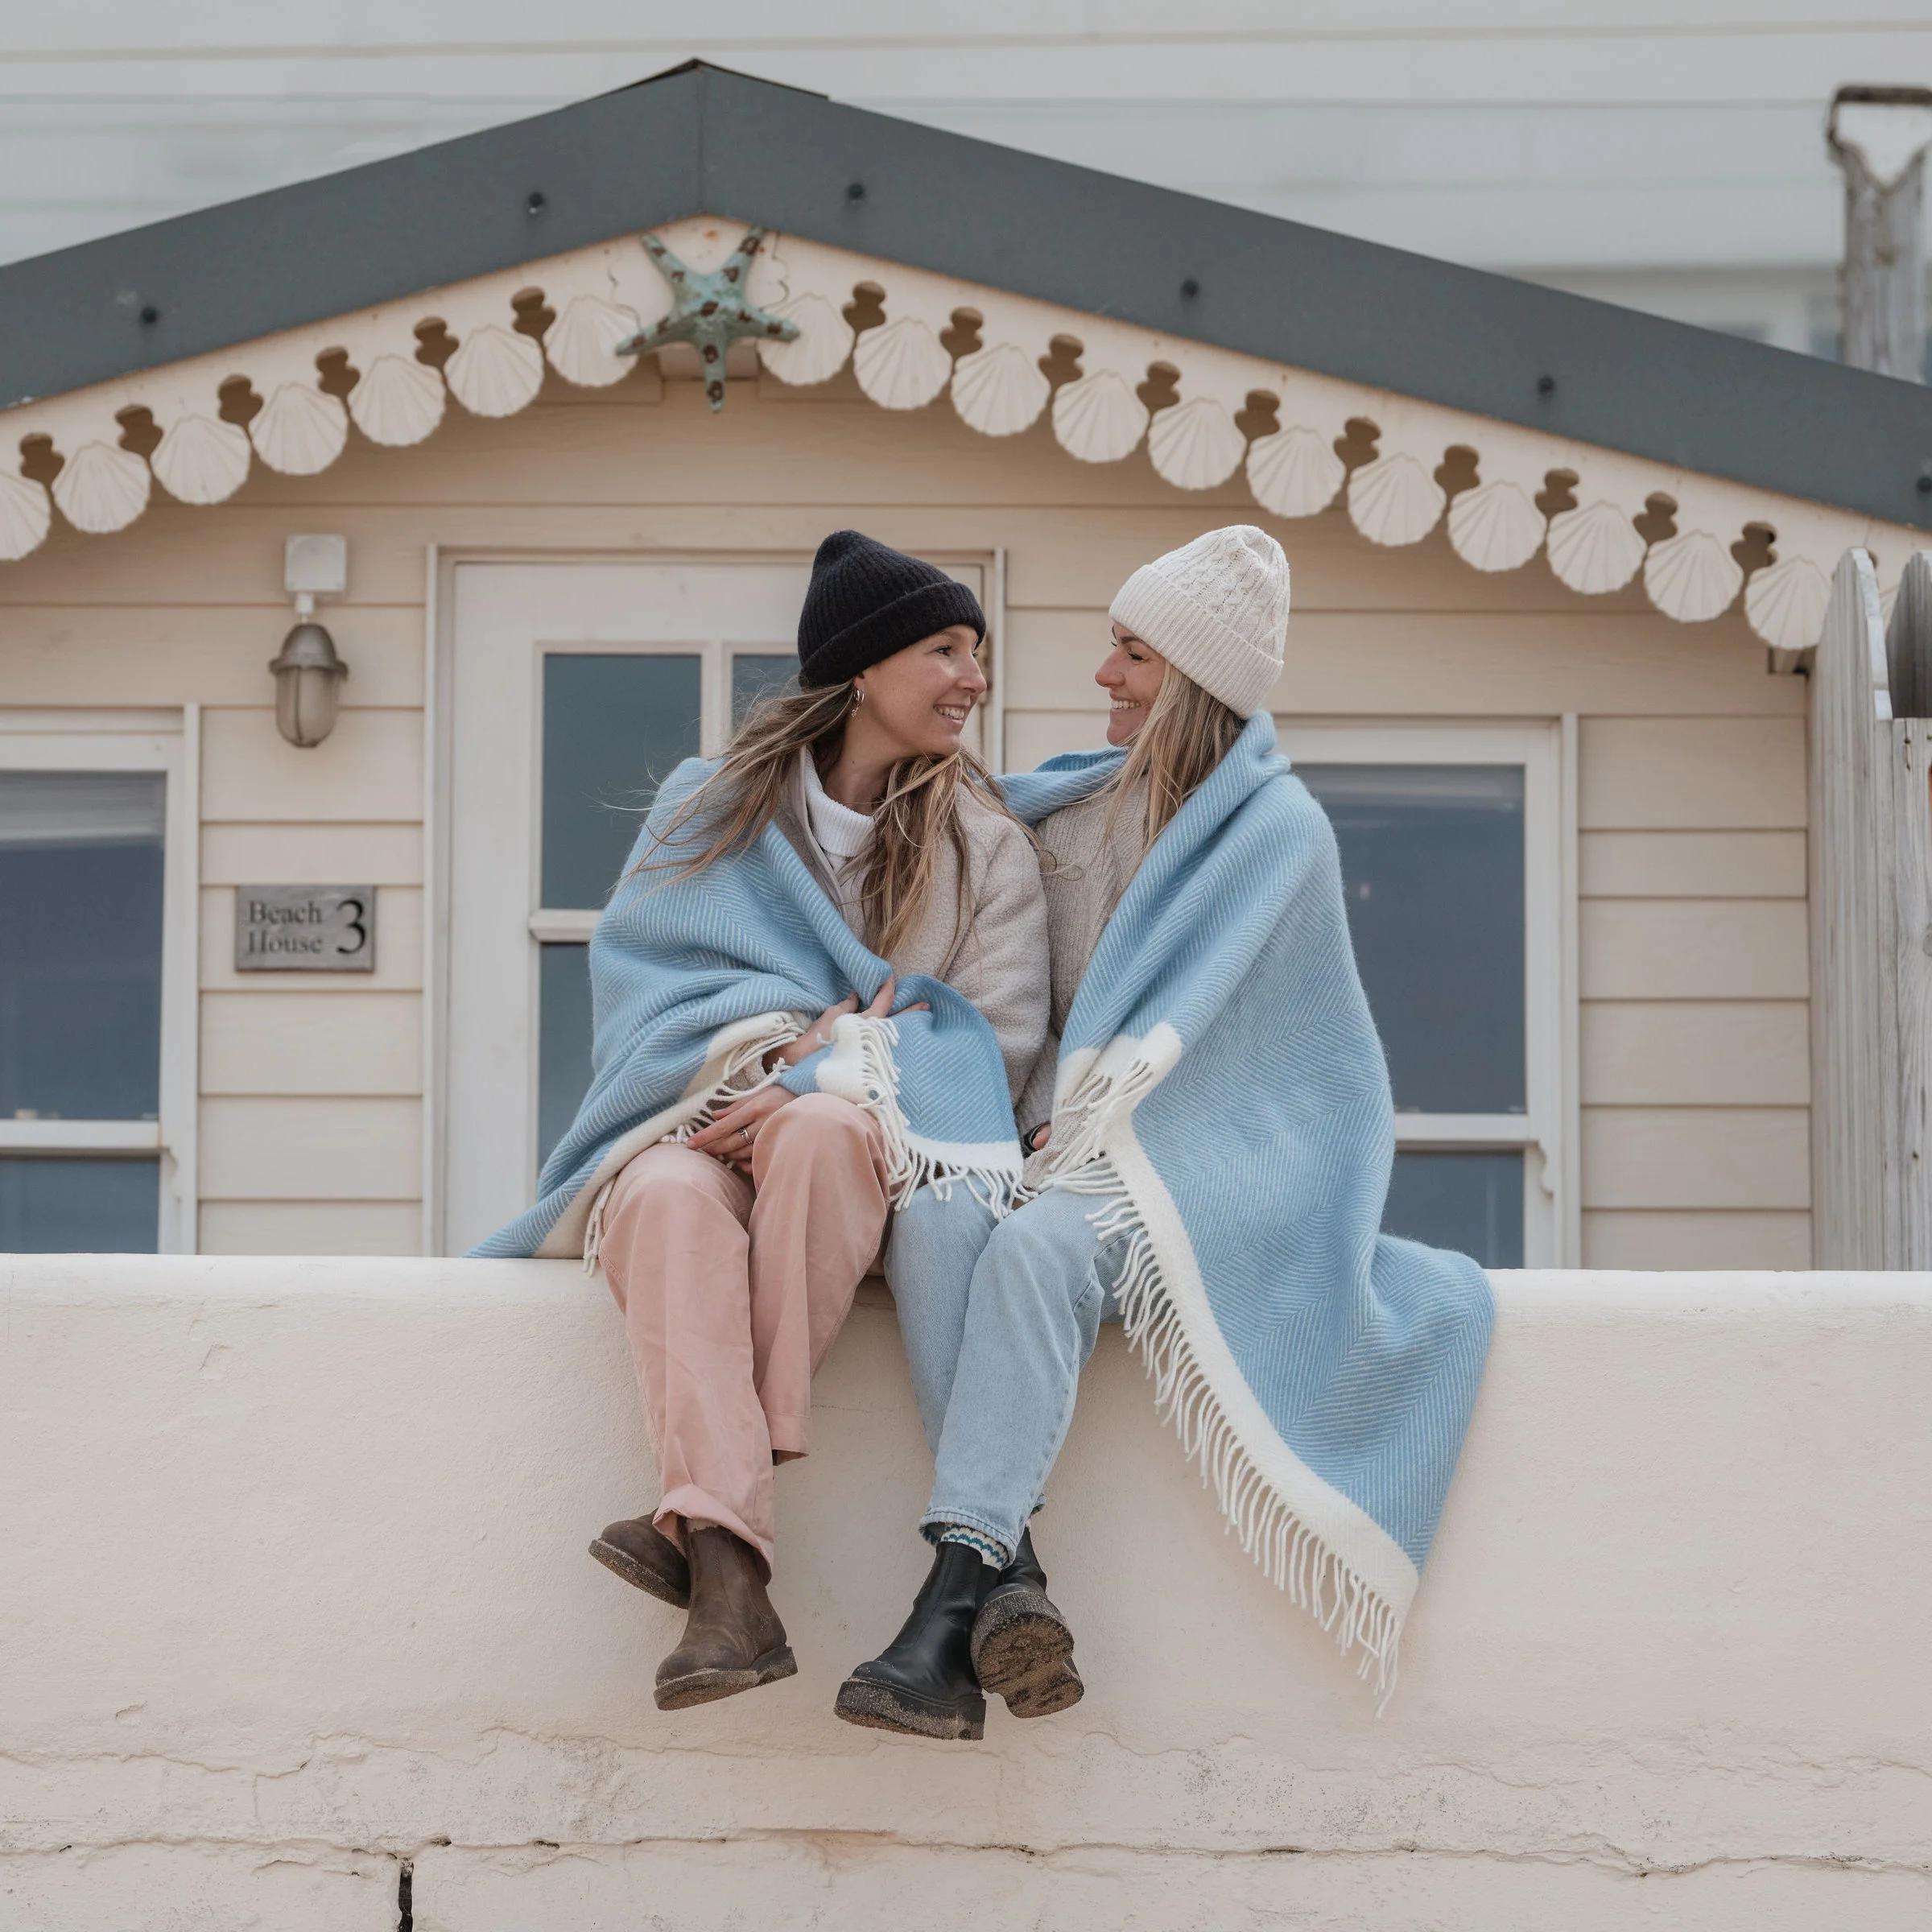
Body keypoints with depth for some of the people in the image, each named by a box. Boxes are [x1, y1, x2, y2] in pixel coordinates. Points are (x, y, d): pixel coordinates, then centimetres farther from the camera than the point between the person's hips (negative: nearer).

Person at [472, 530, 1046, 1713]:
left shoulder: (986, 847, 13)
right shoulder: (714, 809, 14)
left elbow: (996, 1037, 2)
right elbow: (648, 969, 4)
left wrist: (823, 1082, -15)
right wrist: (790, 1030, -15)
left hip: (870, 1147, 0)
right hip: (704, 1114, 0)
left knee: (821, 1132, -39)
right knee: (675, 1199, -38)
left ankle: (703, 1507, -37)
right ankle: (731, 1574, -51)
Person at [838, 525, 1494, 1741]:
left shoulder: (1276, 825, -1)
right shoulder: (1074, 808, 19)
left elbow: (1188, 1018, -9)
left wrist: (1083, 1130, -16)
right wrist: (1047, 1120, 5)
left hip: (1204, 1153, -5)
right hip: (1080, 1143, 5)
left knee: (1036, 1247, -36)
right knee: (934, 1221, -30)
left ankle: (953, 1606, -44)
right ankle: (1011, 1580, -41)